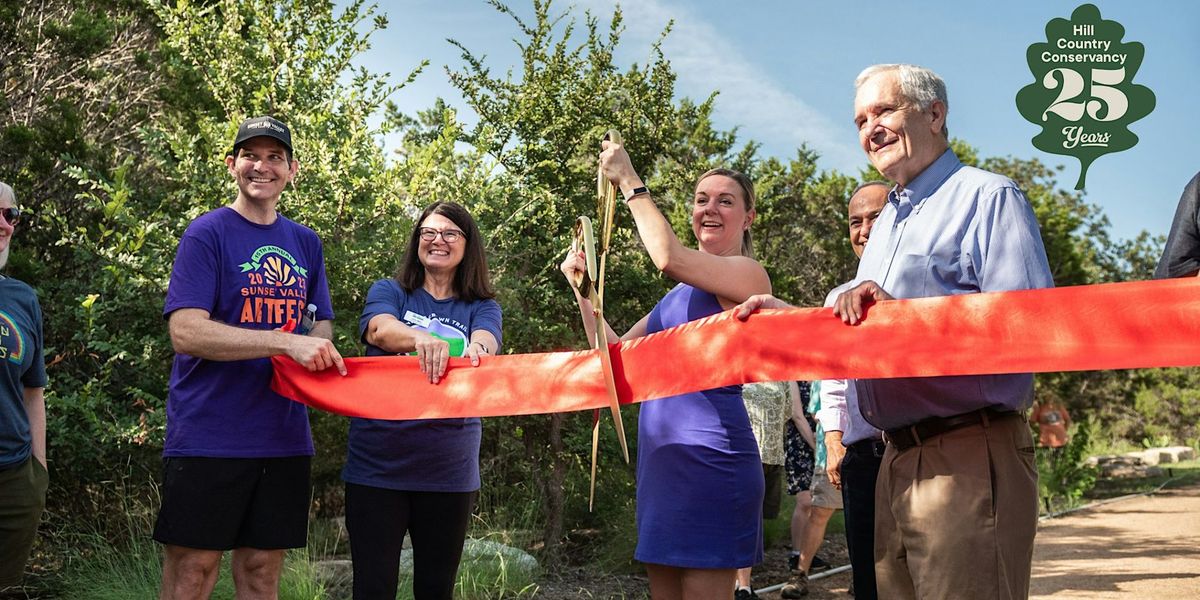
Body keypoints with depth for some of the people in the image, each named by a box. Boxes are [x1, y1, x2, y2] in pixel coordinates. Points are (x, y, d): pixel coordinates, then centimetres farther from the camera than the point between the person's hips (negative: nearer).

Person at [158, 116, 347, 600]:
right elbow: (185, 332, -15)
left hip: (283, 436, 5)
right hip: (208, 433, -5)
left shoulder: (306, 243, 13)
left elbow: (320, 323, 21)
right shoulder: (208, 233, -5)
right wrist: (288, 343, -24)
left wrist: (320, 345, -4)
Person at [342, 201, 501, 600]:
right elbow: (381, 329, -16)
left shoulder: (482, 308, 8)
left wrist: (476, 350, -39)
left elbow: (484, 346, -14)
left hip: (449, 472, 1)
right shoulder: (388, 292, 6)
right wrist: (421, 338, -39)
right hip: (378, 465, -1)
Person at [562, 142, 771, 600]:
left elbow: (669, 257, -22)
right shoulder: (679, 293, 20)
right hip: (661, 458, 8)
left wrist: (629, 182, -12)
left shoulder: (748, 273, -5)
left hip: (709, 455, -8)